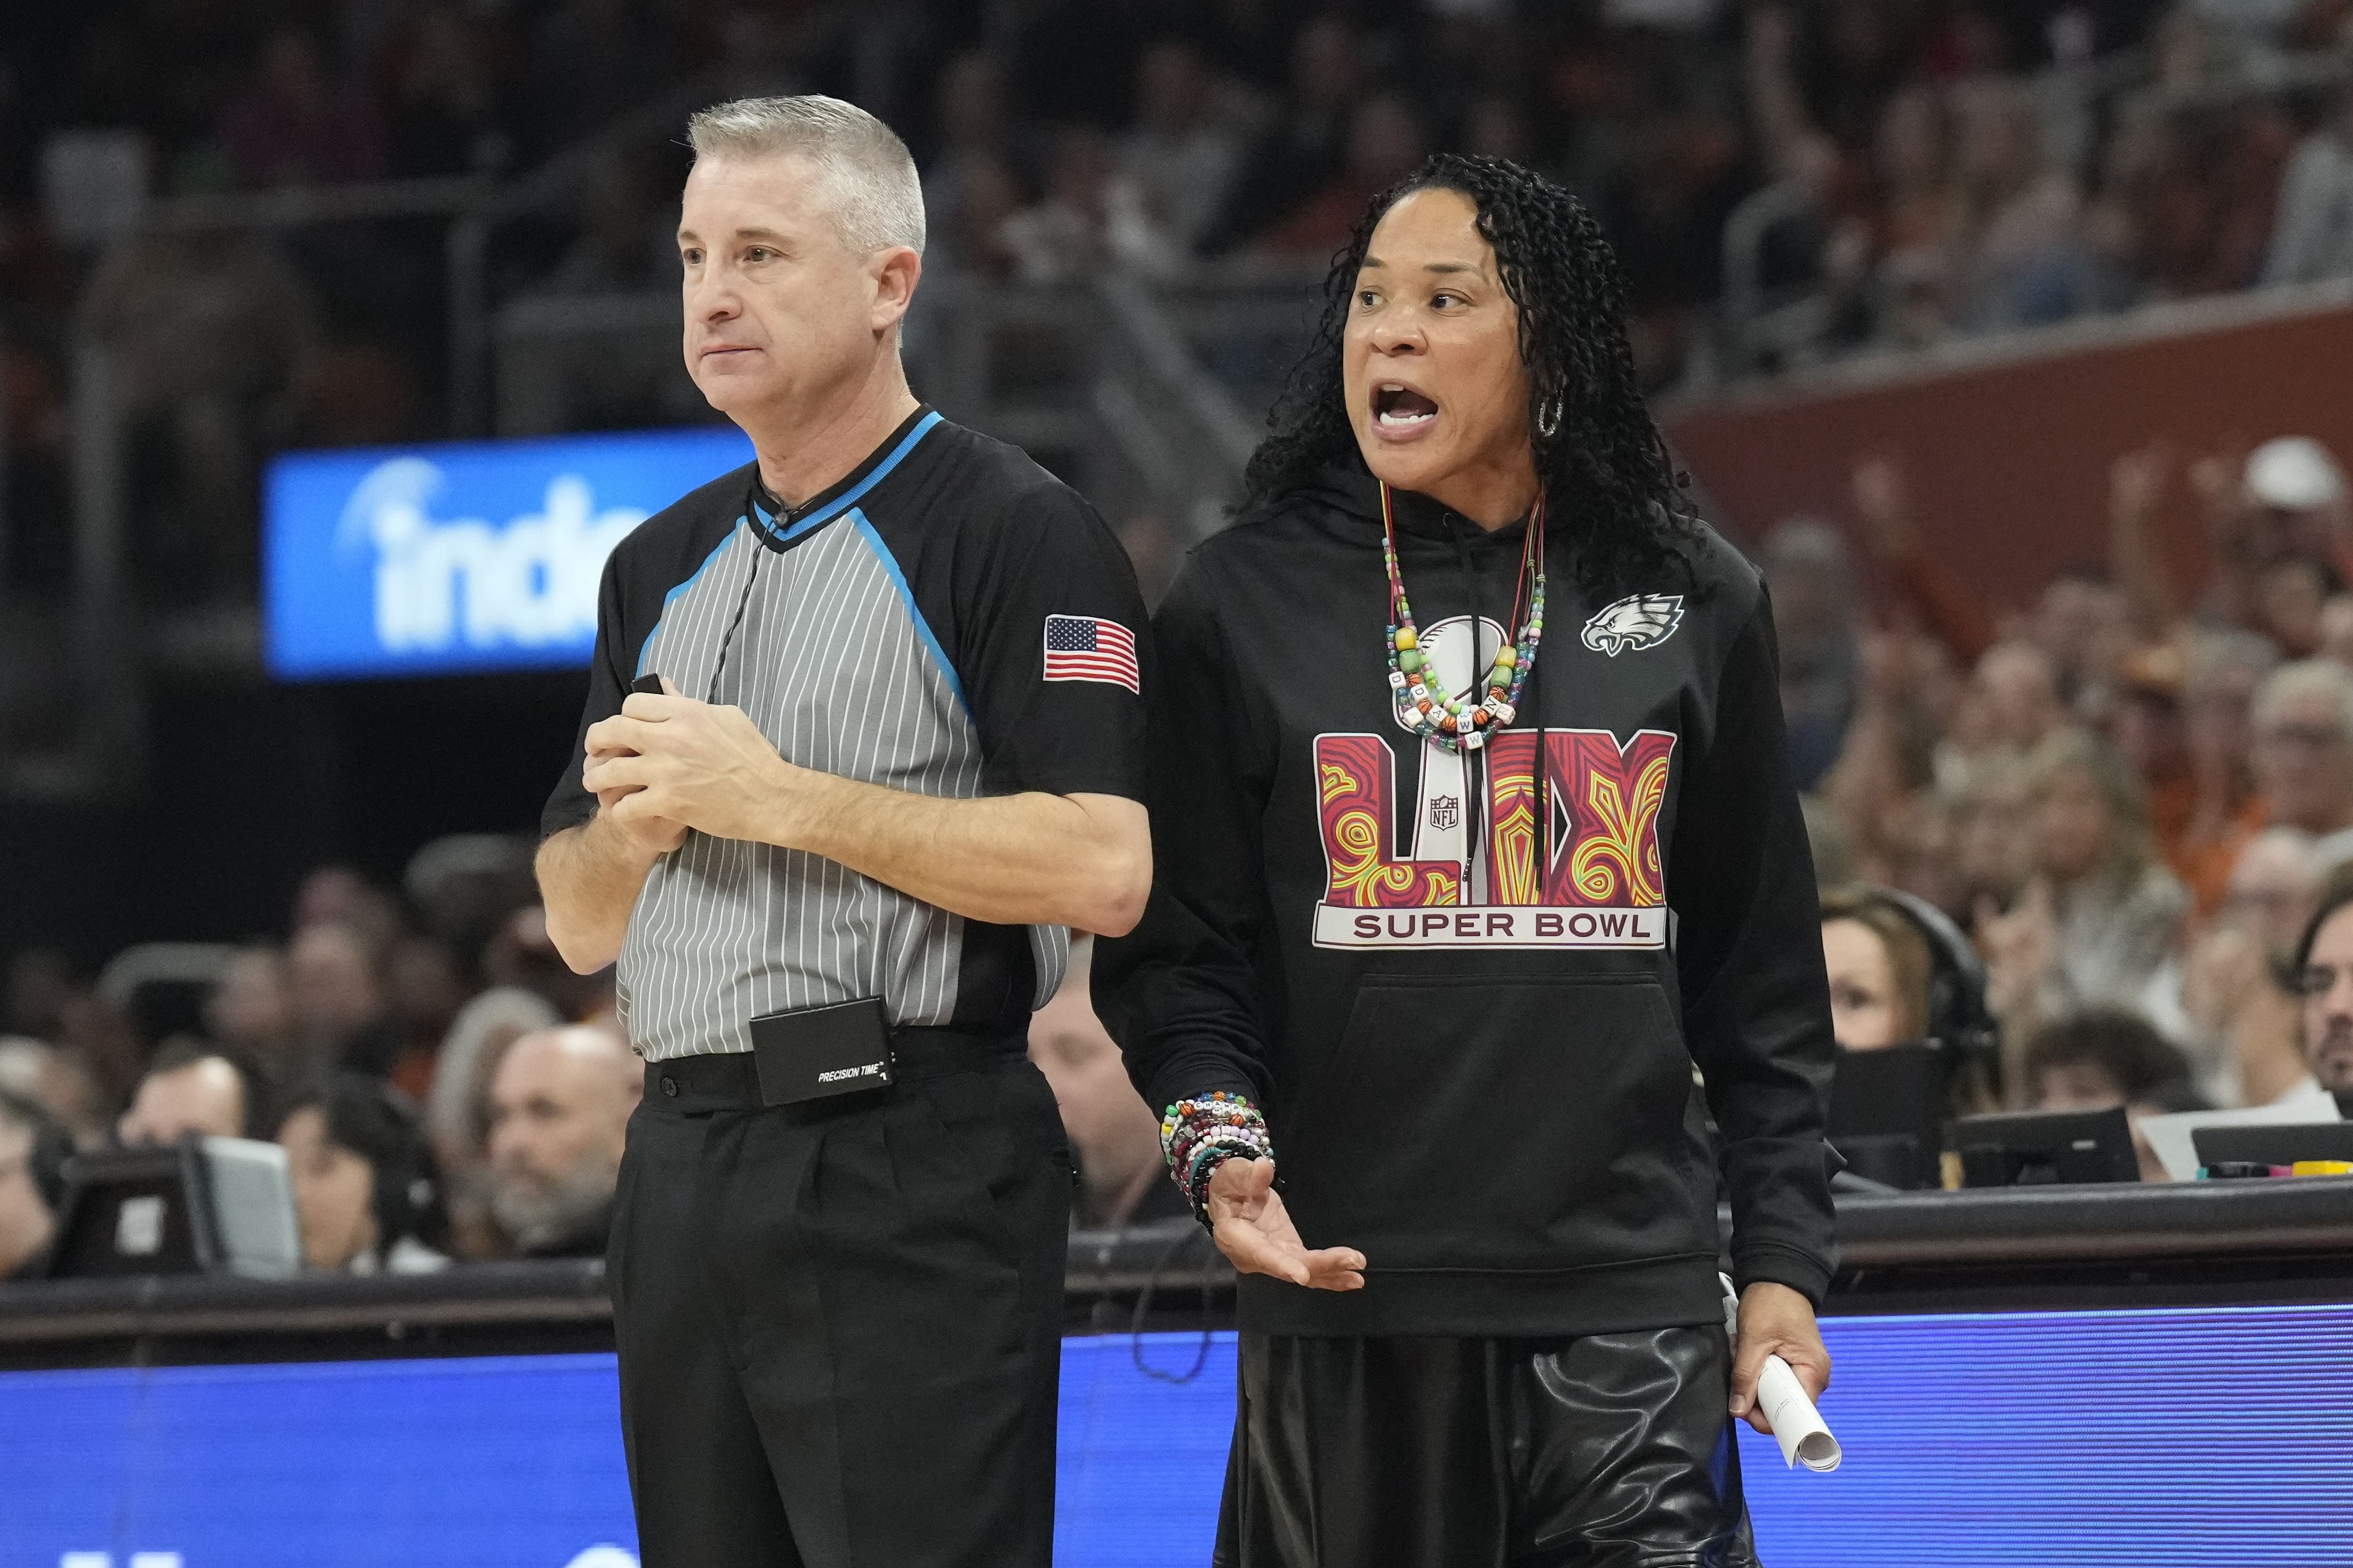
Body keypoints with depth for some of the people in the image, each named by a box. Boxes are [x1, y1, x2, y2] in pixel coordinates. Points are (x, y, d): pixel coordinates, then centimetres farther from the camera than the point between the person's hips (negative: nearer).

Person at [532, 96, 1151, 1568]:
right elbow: (579, 924, 22)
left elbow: (1104, 869, -16)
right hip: (685, 1162, 7)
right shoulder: (666, 565, 19)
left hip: (912, 1170, -7)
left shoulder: (1015, 532, -4)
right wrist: (642, 821, -2)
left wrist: (776, 797, -14)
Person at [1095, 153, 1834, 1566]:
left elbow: (1763, 975, 12)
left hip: (1628, 1308, 0)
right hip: (1346, 1300, 0)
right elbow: (1175, 948, 6)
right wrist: (1221, 1150, -12)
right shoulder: (1246, 604, 6)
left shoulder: (1689, 607, 9)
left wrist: (1786, 1261, 8)